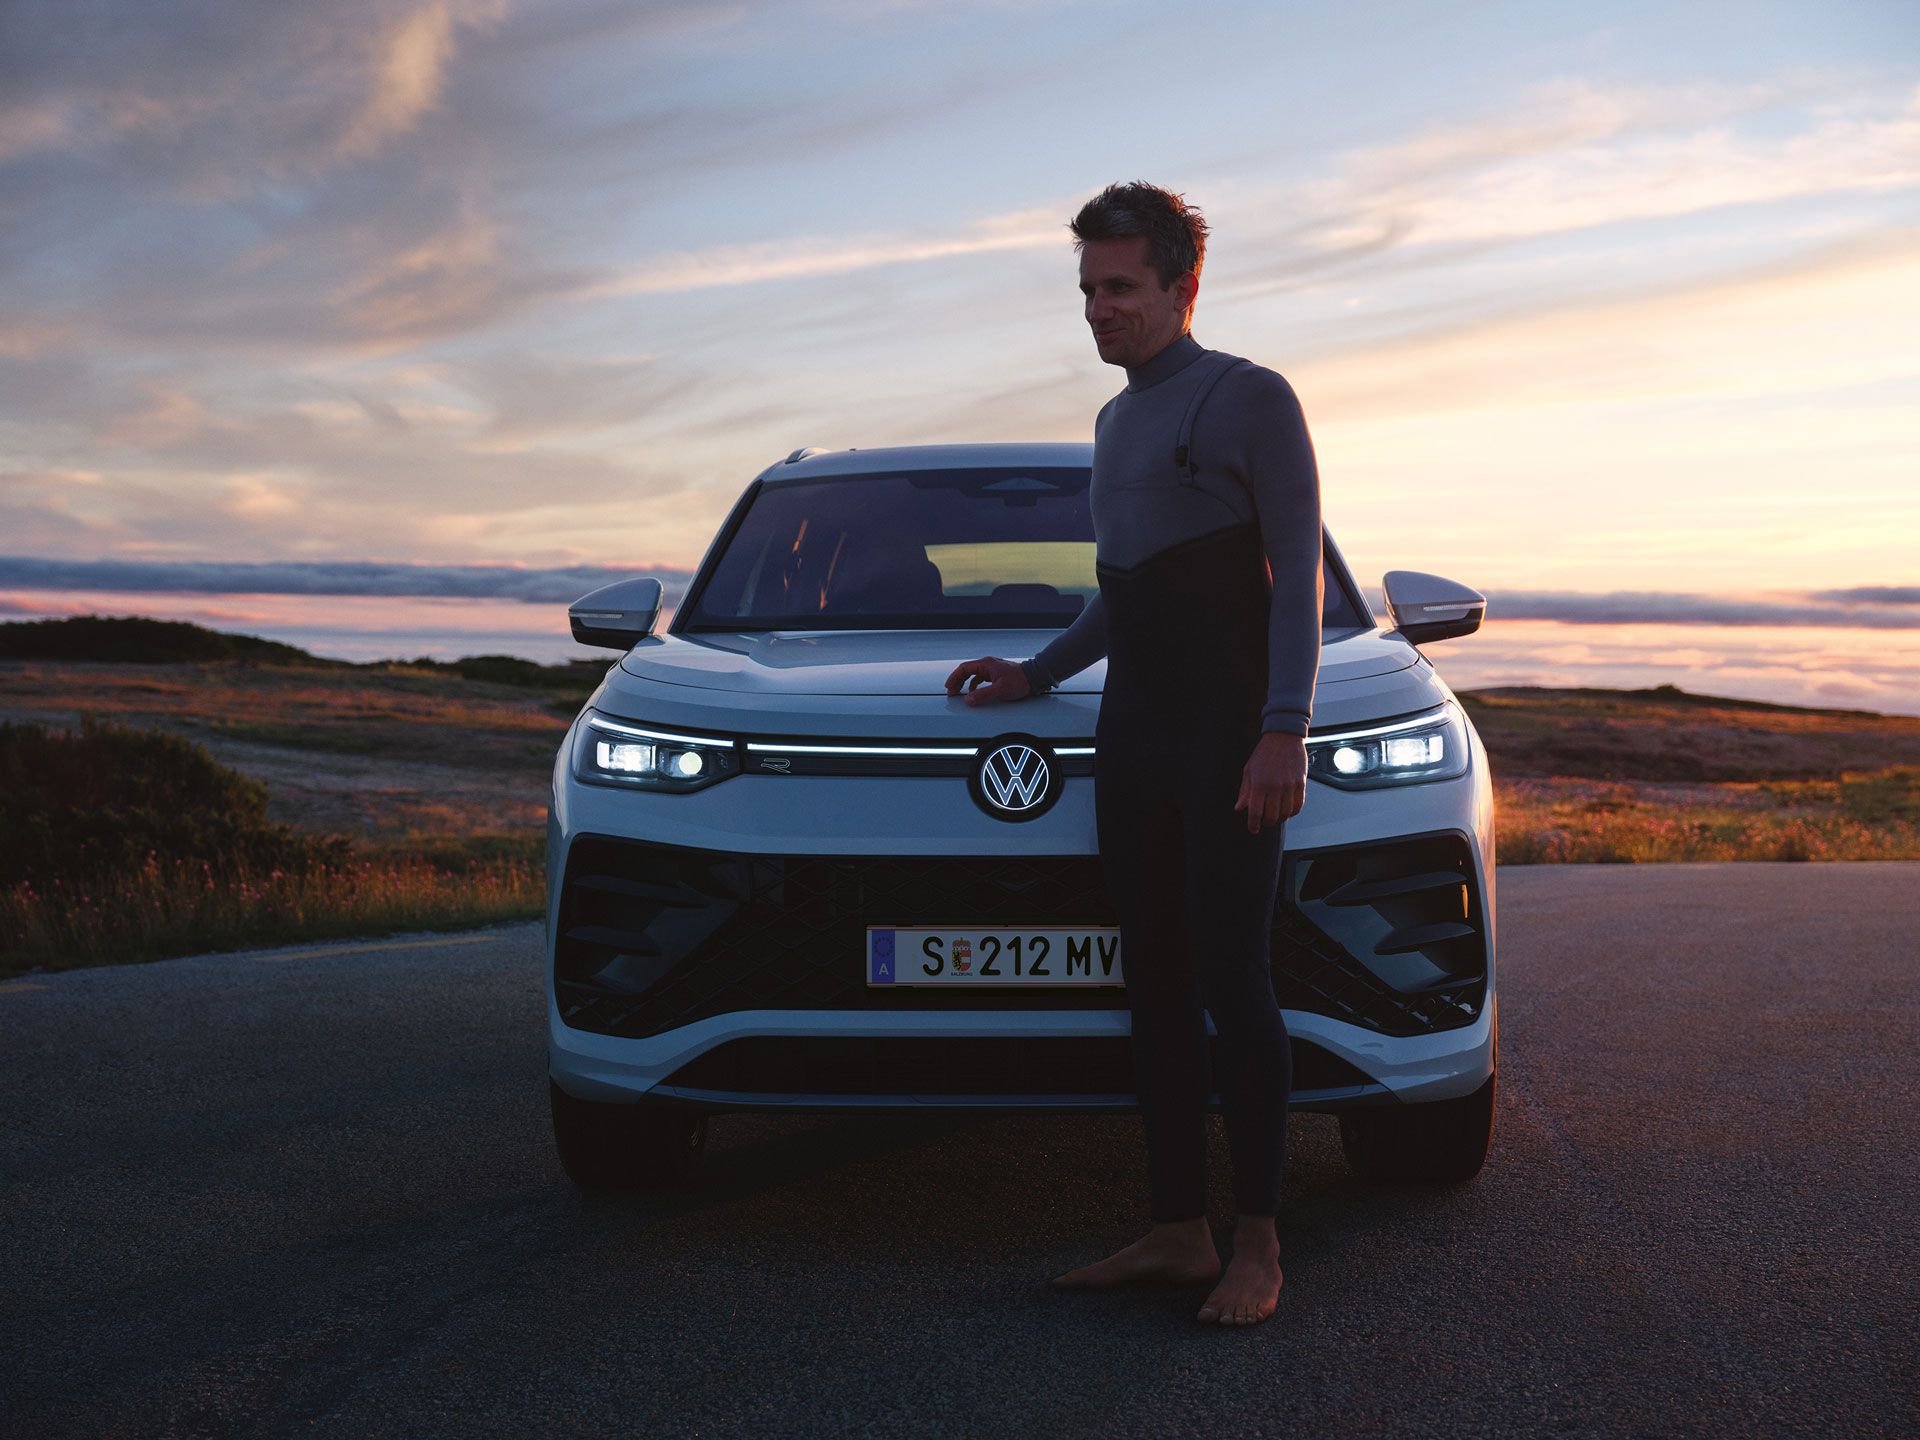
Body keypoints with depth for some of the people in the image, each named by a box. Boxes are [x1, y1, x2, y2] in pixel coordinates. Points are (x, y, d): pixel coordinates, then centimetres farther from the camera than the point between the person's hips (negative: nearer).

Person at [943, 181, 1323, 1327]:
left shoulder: (1249, 400, -1)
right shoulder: (1118, 422, 22)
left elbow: (1300, 574, -9)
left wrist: (1286, 728, -18)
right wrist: (1037, 673, 26)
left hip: (1228, 737, -7)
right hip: (1133, 733, 7)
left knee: (1233, 983, -7)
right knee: (1157, 985, 5)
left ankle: (1259, 1246, 0)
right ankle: (1177, 1231, 10)